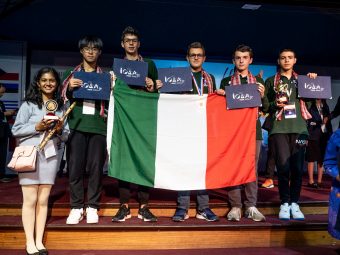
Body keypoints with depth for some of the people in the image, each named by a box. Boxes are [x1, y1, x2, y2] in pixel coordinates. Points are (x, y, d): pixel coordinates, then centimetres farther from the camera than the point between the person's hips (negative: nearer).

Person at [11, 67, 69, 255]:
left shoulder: (61, 107, 10)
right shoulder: (28, 104, 1)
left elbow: (67, 135, 11)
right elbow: (16, 130, -3)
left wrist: (60, 130, -10)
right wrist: (37, 127, -15)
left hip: (51, 155, 3)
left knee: (43, 200, 6)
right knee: (30, 200, 0)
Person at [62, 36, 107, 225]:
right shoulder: (72, 73, 15)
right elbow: (63, 98, 10)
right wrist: (70, 88, -10)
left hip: (98, 126, 0)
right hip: (77, 124, 0)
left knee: (96, 167, -1)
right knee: (75, 166, -3)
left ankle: (92, 207, 8)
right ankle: (76, 207, 6)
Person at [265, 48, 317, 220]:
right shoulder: (271, 81, 13)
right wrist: (276, 104, -10)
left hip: (299, 127, 2)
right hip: (279, 128, -2)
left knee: (298, 166, -2)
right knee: (283, 166, -7)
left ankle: (294, 203, 9)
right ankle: (284, 203, 3)